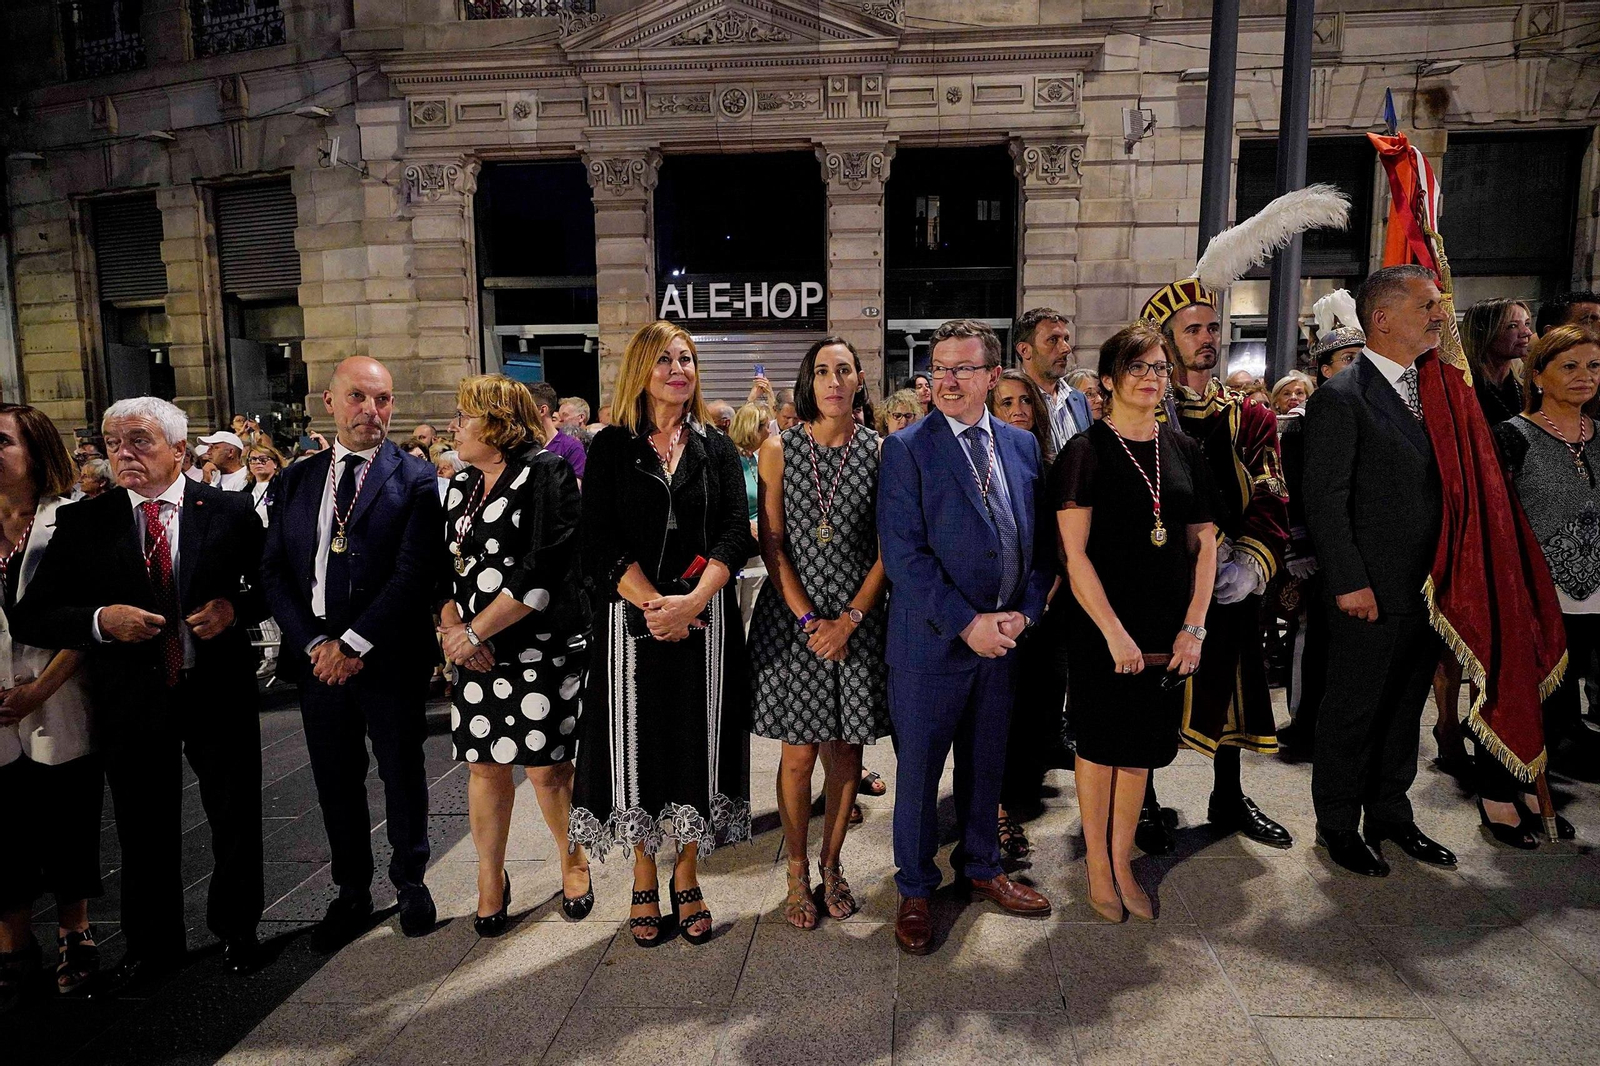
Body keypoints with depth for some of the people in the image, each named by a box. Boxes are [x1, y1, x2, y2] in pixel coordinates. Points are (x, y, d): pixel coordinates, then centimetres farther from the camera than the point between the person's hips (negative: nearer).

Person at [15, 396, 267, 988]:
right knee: (144, 831, 16)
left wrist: (236, 607, -17)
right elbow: (31, 617, -3)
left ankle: (235, 929, 37)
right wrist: (101, 620, -21)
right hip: (131, 701, 1)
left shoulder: (229, 510, -4)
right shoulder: (82, 522, -2)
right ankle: (151, 944, 38)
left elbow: (272, 583, 3)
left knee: (235, 819, 14)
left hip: (218, 692, -1)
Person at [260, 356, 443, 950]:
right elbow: (274, 570, 5)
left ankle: (411, 882, 30)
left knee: (402, 775, 10)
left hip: (389, 657, -4)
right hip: (316, 654, 4)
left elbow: (414, 574, -13)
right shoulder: (297, 480, 8)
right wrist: (312, 643, -8)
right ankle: (352, 894, 31)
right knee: (335, 782, 14)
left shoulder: (415, 480, -5)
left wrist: (354, 643, -15)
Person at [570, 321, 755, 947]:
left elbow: (736, 535, -2)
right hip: (631, 620, -1)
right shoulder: (610, 448, 4)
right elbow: (600, 543, -5)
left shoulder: (717, 449, 8)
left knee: (698, 743, 6)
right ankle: (644, 885, 23)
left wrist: (692, 601, -17)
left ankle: (686, 882, 23)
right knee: (638, 746, 5)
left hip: (706, 618, 1)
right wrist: (652, 603, -16)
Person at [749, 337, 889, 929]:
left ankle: (832, 863, 27)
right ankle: (797, 869, 22)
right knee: (799, 752, 3)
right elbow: (772, 543, -2)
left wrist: (849, 619, -10)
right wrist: (809, 620, -10)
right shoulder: (779, 449, 1)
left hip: (859, 618, 1)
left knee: (846, 752, 8)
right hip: (791, 615, -1)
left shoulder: (882, 451, 2)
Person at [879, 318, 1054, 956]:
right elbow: (903, 552, -15)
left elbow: (1039, 538, 10)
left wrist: (1024, 612, -4)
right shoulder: (906, 449, -8)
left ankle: (981, 867, 40)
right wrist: (967, 623, -18)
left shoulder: (1022, 444, 8)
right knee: (919, 767, 8)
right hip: (931, 640, -4)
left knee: (986, 762, 19)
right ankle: (915, 889, 27)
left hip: (1003, 637, 5)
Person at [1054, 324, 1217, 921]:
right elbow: (1074, 554, -13)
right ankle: (1098, 869, 24)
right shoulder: (1086, 453, -8)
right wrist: (1115, 632, -17)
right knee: (1101, 742, 7)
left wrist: (1193, 627, -2)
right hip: (1101, 628, -4)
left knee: (1142, 746, 12)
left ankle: (1123, 864, 28)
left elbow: (1203, 546, 7)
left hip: (1166, 631, 5)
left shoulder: (1184, 452, 7)